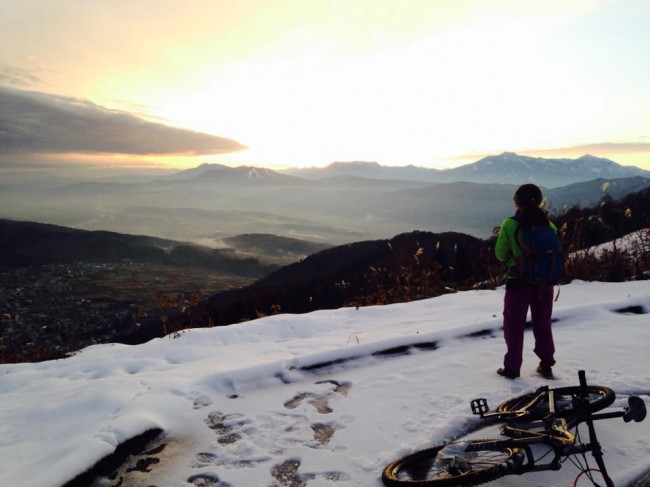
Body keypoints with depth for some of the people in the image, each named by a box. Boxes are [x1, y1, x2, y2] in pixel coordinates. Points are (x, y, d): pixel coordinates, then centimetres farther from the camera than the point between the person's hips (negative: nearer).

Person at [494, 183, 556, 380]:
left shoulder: (510, 224, -11)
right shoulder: (548, 224, -2)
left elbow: (501, 254, -6)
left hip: (518, 282, -3)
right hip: (544, 282, 3)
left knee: (514, 326, 9)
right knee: (543, 324, 18)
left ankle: (512, 367, 13)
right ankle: (546, 365, 25)